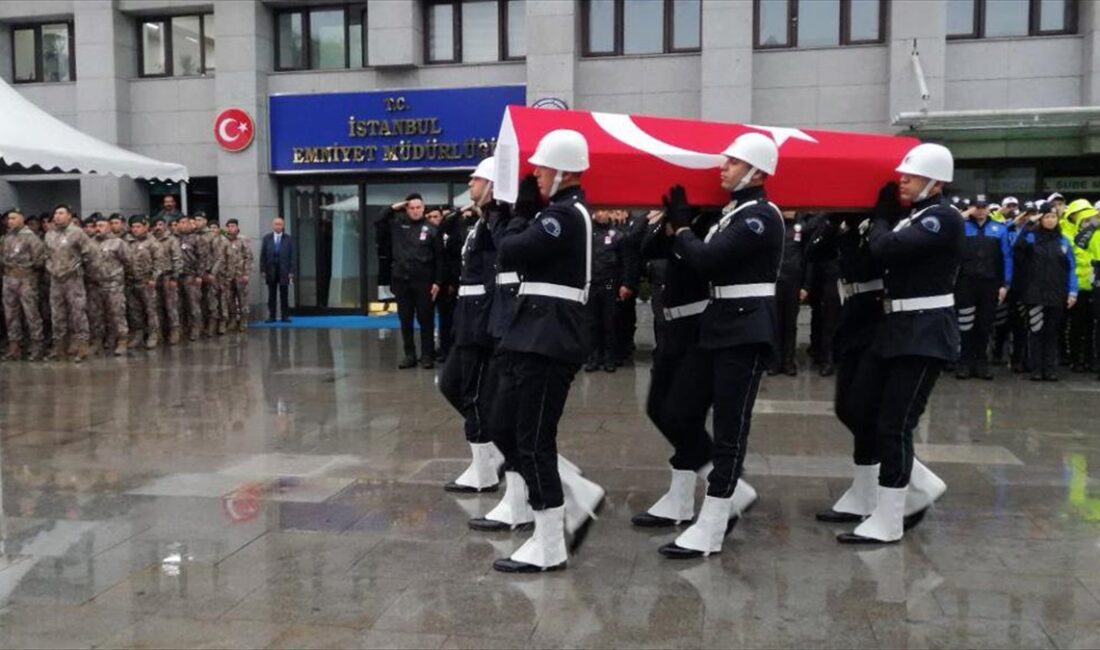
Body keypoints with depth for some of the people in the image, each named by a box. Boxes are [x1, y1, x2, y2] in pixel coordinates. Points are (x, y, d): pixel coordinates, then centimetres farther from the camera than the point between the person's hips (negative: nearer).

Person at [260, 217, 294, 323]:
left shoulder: (288, 239, 1)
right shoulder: (267, 238, 5)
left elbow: (292, 256, 0)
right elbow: (263, 255, 4)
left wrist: (292, 271, -7)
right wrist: (262, 270, -2)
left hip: (284, 271, -1)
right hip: (271, 271, 1)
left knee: (284, 295, 3)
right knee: (271, 295, 5)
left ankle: (285, 316, 8)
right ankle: (272, 316, 9)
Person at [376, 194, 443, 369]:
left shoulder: (431, 229, -2)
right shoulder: (398, 224, 6)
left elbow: (439, 258, -2)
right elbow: (378, 223, 10)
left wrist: (437, 282, -7)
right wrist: (393, 208, 1)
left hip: (423, 281, -3)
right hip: (401, 280, 3)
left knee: (425, 320, 3)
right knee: (405, 321, 9)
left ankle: (427, 356, 10)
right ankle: (409, 355, 18)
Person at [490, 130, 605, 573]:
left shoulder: (564, 215, -15)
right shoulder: (564, 212, 17)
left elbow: (509, 253, -18)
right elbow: (523, 254, 16)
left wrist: (523, 212, -2)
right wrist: (527, 211, 6)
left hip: (548, 339, -11)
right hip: (537, 334, 11)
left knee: (533, 440, -4)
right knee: (505, 426, 15)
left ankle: (547, 548, 8)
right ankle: (578, 498, 23)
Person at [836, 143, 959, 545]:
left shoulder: (943, 219, -13)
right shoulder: (913, 217, 15)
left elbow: (886, 249, -25)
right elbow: (885, 256, 11)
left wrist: (881, 217, -6)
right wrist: (885, 218, 1)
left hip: (925, 335, -9)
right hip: (896, 329, 9)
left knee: (893, 425, -6)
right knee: (863, 411, 10)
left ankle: (886, 523, 6)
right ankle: (922, 487, 26)